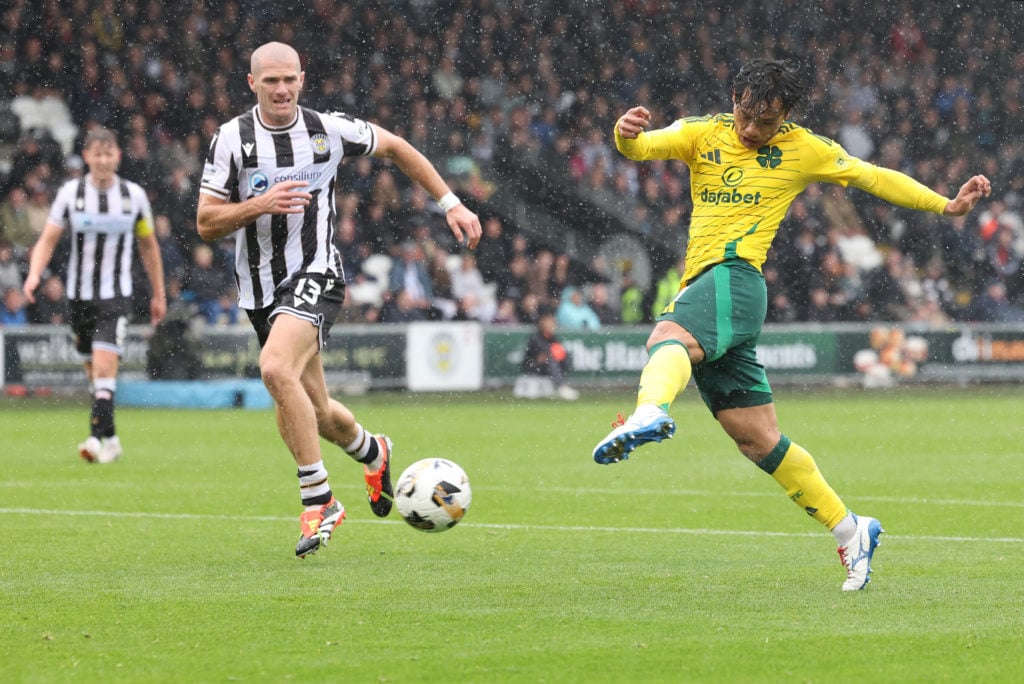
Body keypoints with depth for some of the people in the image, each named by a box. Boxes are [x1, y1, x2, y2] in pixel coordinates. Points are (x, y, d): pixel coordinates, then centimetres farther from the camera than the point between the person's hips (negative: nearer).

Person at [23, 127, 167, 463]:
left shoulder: (134, 194, 0)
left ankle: (97, 438, -24)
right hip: (79, 295, 2)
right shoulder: (70, 192, -1)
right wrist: (34, 273, -21)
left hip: (116, 296, -2)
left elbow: (148, 246, 12)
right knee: (93, 370, 9)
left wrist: (158, 294, 15)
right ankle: (111, 439, 23)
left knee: (105, 364, -19)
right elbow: (48, 239, -2)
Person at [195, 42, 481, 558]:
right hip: (260, 289, 3)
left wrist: (451, 204, 11)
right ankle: (371, 452, 47)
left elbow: (394, 147, 14)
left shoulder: (330, 129, -3)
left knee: (276, 367, -30)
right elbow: (205, 224, -4)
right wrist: (259, 205, -22)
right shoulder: (230, 139, -4)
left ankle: (317, 501, -22)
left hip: (316, 277, -3)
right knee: (314, 412, 11)